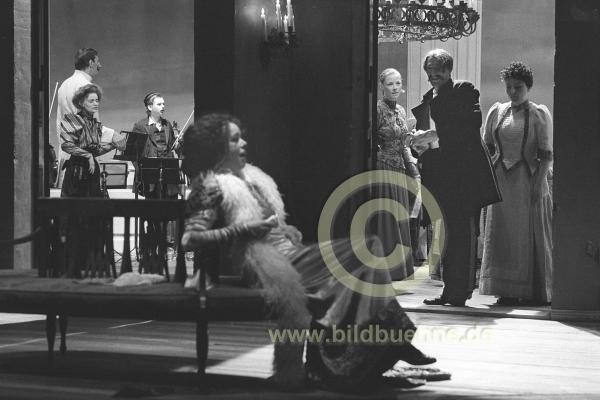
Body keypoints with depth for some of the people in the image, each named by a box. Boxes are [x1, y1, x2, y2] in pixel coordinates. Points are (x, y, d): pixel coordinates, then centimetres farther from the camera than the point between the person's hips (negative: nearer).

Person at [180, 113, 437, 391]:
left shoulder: (252, 176, 22)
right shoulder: (211, 187, -3)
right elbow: (190, 239, -14)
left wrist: (289, 231, 8)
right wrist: (243, 229, -16)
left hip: (289, 252, 8)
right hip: (258, 260, -8)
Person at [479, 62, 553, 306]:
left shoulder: (539, 114, 0)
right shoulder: (496, 111, 11)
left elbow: (546, 155, -5)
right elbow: (487, 148, 13)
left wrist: (539, 183, -14)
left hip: (528, 179, -4)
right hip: (502, 180, 4)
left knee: (530, 235, 1)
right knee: (503, 235, 3)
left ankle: (534, 292, 9)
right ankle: (507, 291, 10)